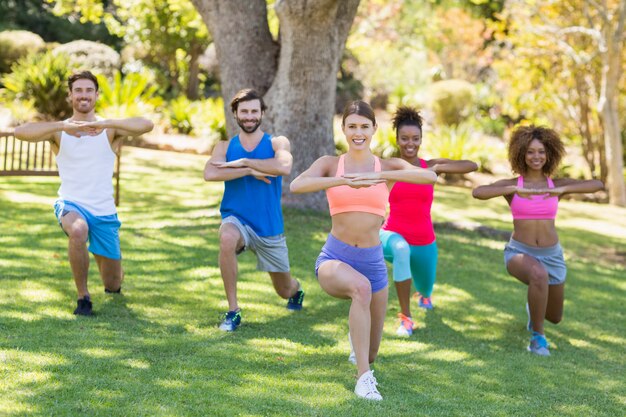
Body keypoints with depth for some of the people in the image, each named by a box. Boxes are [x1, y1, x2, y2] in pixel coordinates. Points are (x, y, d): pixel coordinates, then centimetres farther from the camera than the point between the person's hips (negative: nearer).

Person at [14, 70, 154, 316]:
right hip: (71, 204, -1)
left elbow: (146, 125, -22)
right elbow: (21, 132, -21)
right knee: (78, 231, -39)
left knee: (113, 285, 9)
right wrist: (63, 126, -32)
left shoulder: (110, 130, -4)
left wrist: (105, 123, -34)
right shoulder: (59, 131, -3)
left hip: (104, 211, 2)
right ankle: (83, 297, -19)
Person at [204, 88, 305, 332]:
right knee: (227, 238, -39)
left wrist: (243, 162, -22)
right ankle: (233, 312, -26)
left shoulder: (277, 143, -3)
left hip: (270, 228, 1)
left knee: (285, 291, 14)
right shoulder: (225, 146, 1)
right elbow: (209, 174, -19)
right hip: (237, 220, -1)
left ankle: (296, 289, 57)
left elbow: (284, 167, -26)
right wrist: (250, 172, -23)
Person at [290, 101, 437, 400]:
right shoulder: (330, 163, 1)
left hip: (372, 262, 3)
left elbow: (430, 177, -18)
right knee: (361, 287, -40)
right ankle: (364, 377, -32)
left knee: (370, 352, 12)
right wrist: (345, 181, -31)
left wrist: (381, 176, -32)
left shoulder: (389, 166, 2)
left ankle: (357, 327, 51)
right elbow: (296, 186, -19)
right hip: (334, 258, -3)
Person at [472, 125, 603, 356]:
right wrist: (515, 190, -30)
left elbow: (598, 184, -15)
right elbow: (478, 192, -23)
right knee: (539, 274, -40)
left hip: (551, 256, 3)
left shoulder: (557, 184, -1)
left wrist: (562, 190, -28)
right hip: (519, 252, -3)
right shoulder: (512, 185, -5)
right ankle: (537, 336, -22)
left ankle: (534, 306, 57)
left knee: (554, 318, 19)